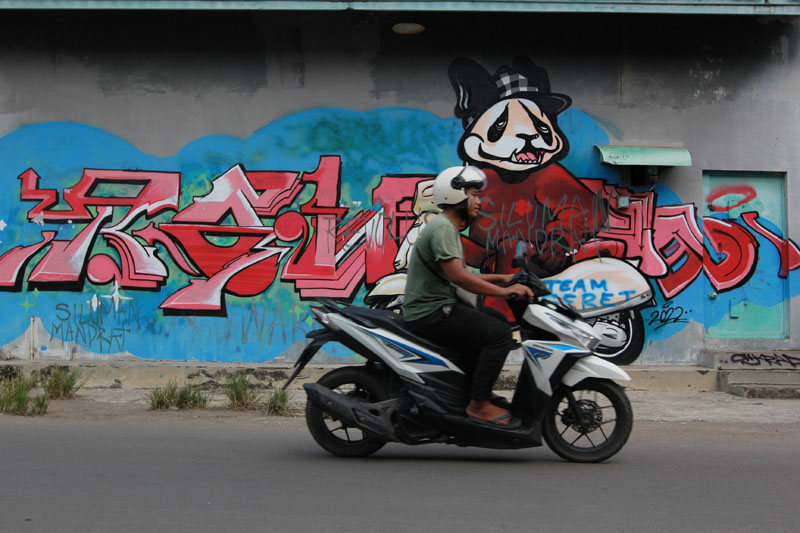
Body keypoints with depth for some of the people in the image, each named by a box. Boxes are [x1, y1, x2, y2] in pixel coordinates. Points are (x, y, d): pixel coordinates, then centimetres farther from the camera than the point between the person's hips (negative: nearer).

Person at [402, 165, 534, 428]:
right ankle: (479, 404, -12)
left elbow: (461, 276, 21)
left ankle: (476, 385, 23)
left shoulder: (449, 228, 18)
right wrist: (504, 291, -22)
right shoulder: (442, 227, -16)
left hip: (439, 307, 11)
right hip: (429, 314, -11)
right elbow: (458, 276, -27)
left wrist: (500, 278, 14)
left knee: (497, 320, 21)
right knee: (499, 334, -17)